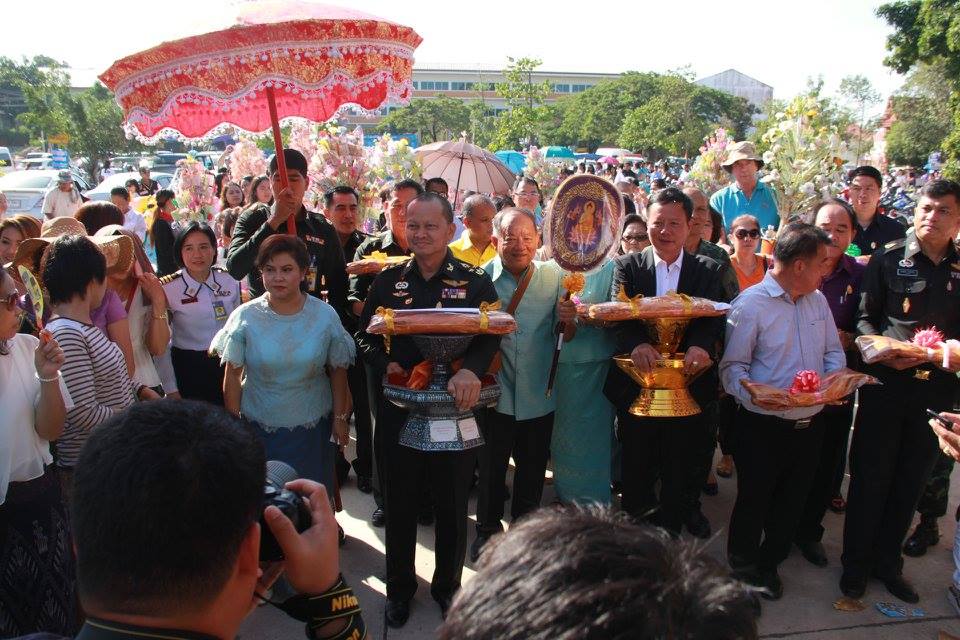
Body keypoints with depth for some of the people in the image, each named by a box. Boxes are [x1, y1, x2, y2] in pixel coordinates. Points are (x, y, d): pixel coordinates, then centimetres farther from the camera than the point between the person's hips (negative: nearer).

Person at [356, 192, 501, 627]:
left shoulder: (475, 281, -4)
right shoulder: (388, 280, 4)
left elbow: (491, 335, -13)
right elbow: (364, 336, 8)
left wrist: (470, 369, -32)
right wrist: (385, 364, -11)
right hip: (399, 408, 2)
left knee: (452, 505, 14)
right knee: (400, 503, 15)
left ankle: (447, 585, 36)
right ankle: (399, 587, 36)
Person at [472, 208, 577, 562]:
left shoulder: (554, 276, -5)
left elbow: (568, 337, -4)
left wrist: (569, 320, -26)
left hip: (538, 396, 2)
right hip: (495, 394, -1)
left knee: (532, 469, 18)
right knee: (491, 467, 12)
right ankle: (487, 529, 35)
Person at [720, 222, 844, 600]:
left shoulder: (817, 300, 9)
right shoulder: (750, 304, -13)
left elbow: (833, 352, 14)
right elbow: (733, 366, -15)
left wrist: (835, 379, -7)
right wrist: (753, 395, -33)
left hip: (809, 424, 7)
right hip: (763, 426, -6)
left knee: (792, 500, 17)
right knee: (754, 500, 8)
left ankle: (769, 563, 38)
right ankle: (743, 567, 30)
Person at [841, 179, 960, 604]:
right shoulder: (887, 259, -1)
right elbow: (864, 319, -2)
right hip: (886, 383, -3)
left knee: (911, 480, 13)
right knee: (871, 476, 5)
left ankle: (887, 560, 30)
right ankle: (856, 562, 21)